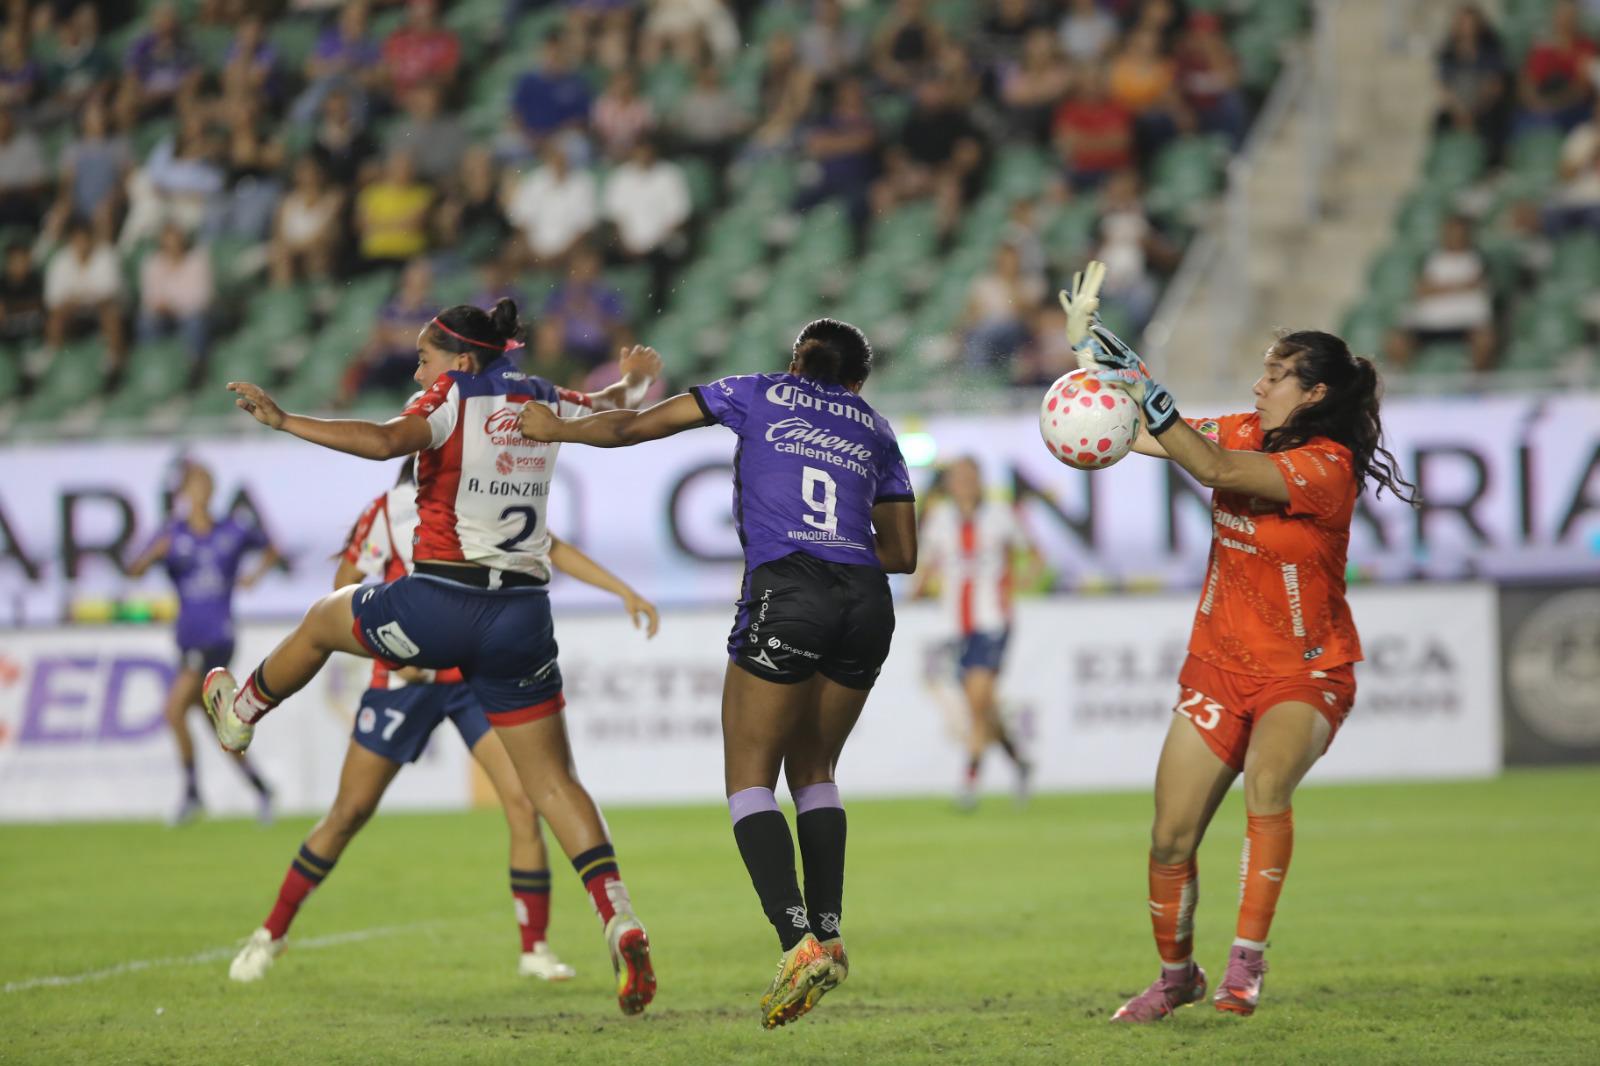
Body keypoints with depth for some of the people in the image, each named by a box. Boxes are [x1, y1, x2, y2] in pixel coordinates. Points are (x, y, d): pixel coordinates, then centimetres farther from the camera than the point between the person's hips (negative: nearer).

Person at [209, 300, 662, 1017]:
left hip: (444, 604, -5)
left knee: (325, 619, 27)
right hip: (524, 611, 5)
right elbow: (612, 410, 35)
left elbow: (385, 441, -23)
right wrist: (636, 380, 58)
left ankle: (242, 712, 49)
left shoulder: (453, 395, -4)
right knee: (554, 782, 5)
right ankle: (620, 924, -11)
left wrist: (283, 421, -19)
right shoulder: (542, 401, 14)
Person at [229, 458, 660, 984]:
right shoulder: (389, 512, -10)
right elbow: (345, 588, -4)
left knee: (523, 802, -13)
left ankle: (535, 949, -2)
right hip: (406, 678, -2)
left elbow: (553, 550, 11)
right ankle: (273, 931, 19)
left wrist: (624, 592, 4)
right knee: (350, 811, 3)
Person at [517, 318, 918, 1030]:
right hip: (867, 603, 4)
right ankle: (828, 933, 9)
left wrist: (556, 429, 31)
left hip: (786, 592, -4)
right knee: (813, 772, 20)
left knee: (749, 779, 0)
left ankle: (798, 942, -17)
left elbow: (633, 427, 16)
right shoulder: (875, 429, 23)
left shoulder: (759, 394, 15)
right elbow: (902, 553, 25)